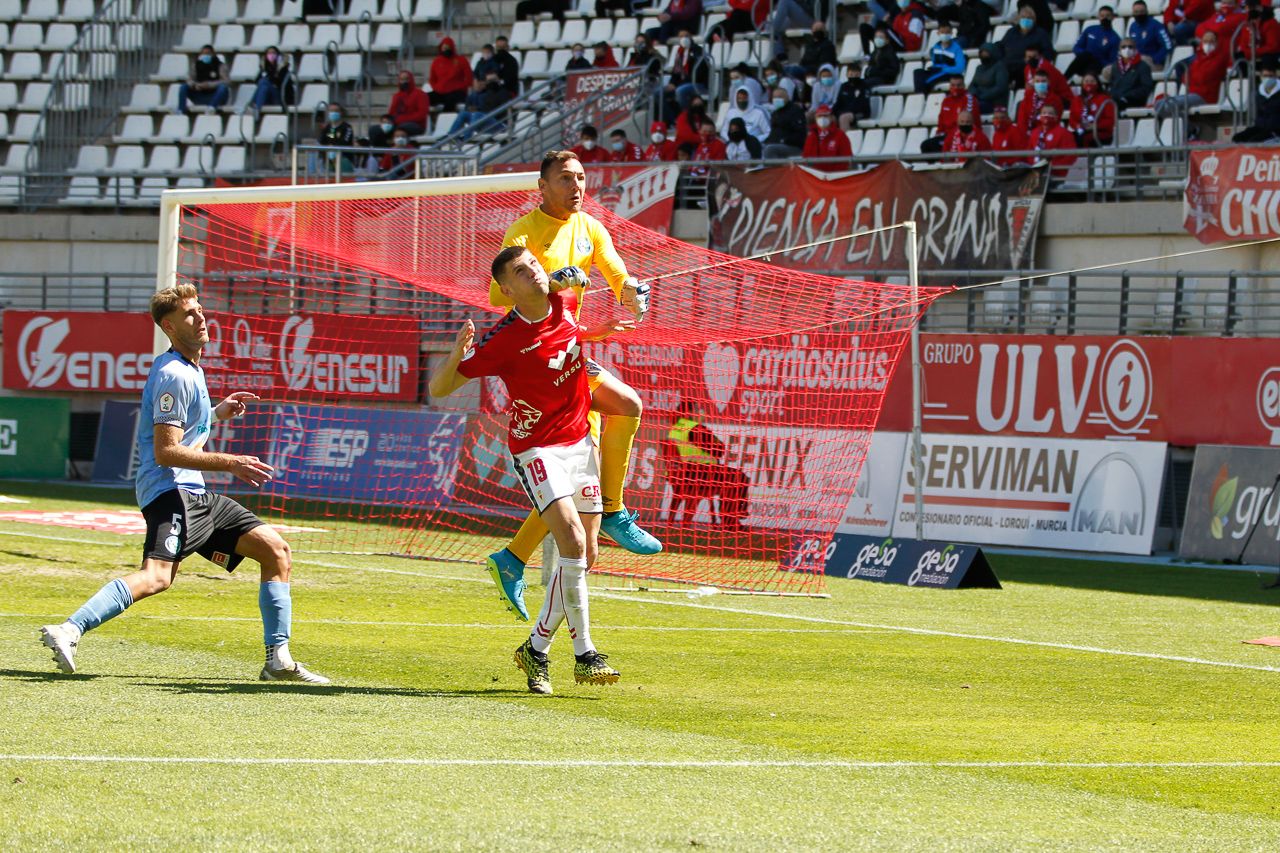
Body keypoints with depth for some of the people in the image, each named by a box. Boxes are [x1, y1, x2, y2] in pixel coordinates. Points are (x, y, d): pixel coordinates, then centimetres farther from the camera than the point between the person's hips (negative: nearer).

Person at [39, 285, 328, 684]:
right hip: (170, 491, -10)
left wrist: (218, 413, 24)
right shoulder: (174, 375, -12)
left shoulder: (190, 369, 20)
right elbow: (166, 452, -18)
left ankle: (278, 660, 11)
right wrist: (229, 463, -20)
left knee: (275, 550, 11)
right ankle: (69, 631, -41)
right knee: (157, 576, -31)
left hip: (196, 496, 10)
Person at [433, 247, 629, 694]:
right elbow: (439, 388, -17)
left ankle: (536, 649, 20)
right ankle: (585, 654, -16)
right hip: (537, 449, -7)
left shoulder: (566, 301, -2)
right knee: (573, 543, -23)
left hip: (580, 443, 7)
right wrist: (457, 353, -34)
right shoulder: (503, 338, -20)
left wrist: (595, 333, 14)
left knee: (586, 556, 6)